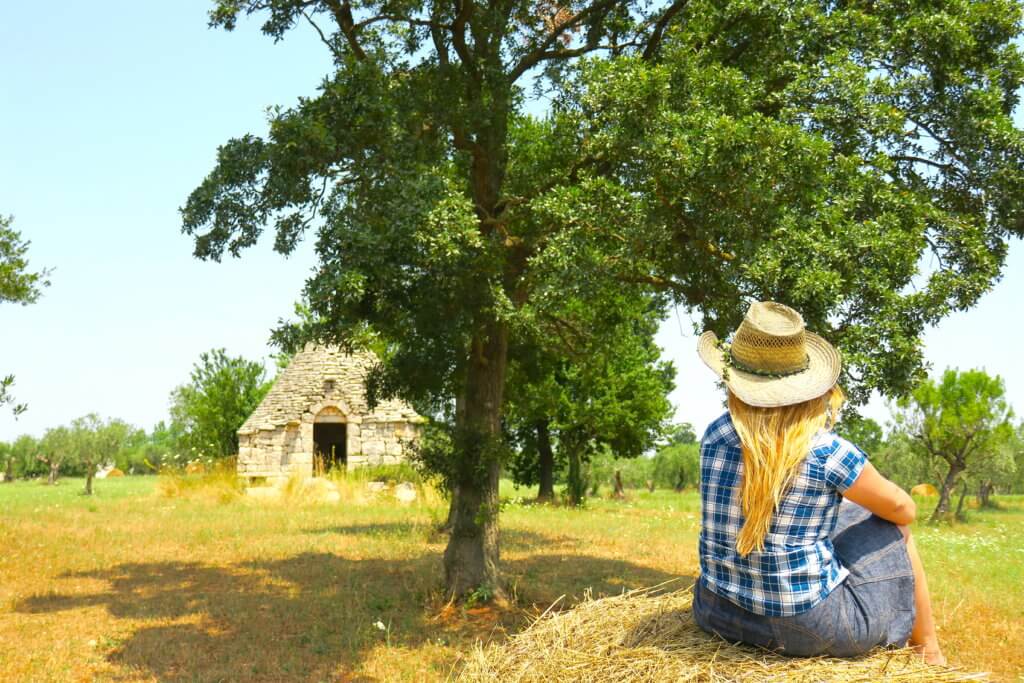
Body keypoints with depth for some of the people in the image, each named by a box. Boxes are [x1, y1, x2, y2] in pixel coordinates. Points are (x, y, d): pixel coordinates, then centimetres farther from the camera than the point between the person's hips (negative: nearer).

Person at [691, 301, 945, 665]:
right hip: (807, 628, -4)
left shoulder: (714, 436, -6)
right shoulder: (828, 452, -18)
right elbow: (902, 509, 1)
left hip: (722, 614, 5)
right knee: (893, 532, 19)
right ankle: (929, 654, 35)